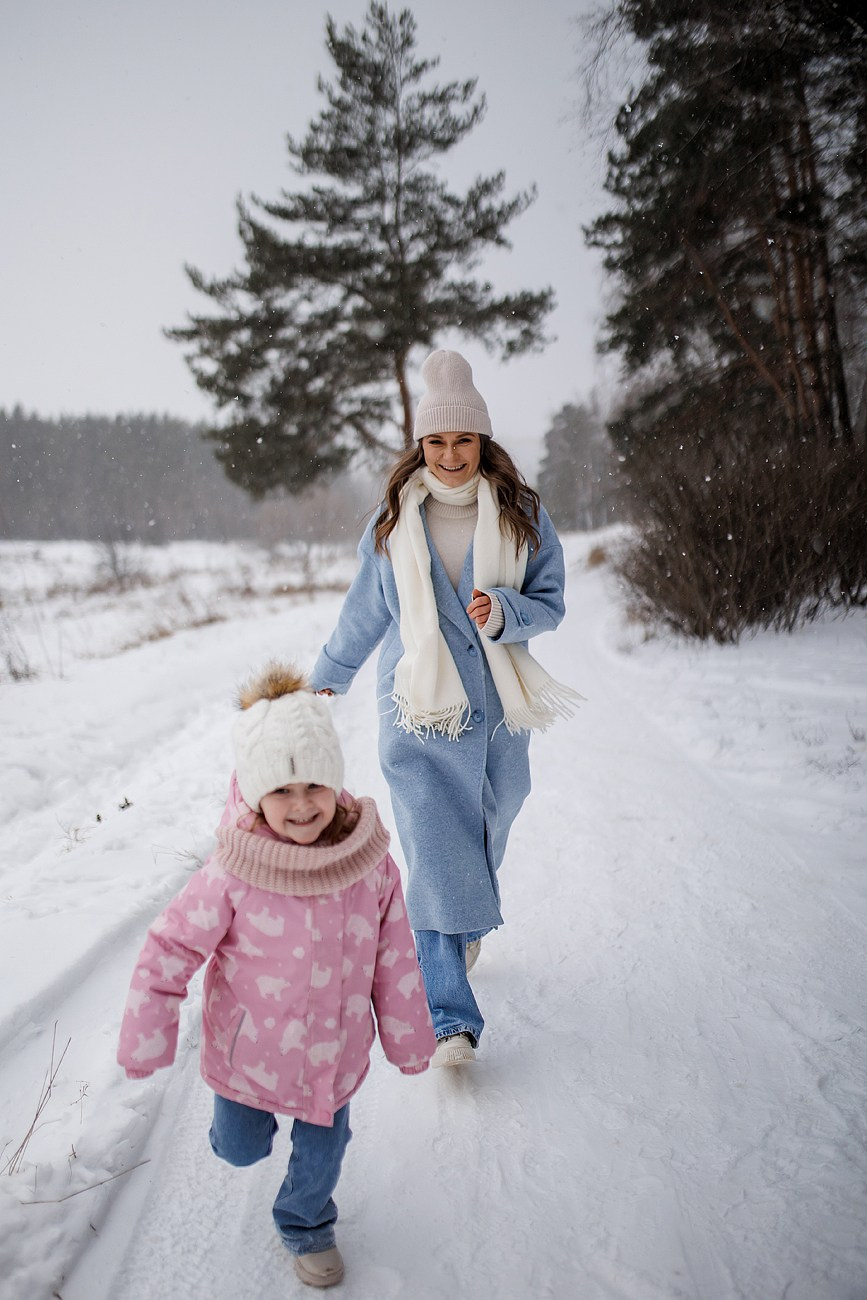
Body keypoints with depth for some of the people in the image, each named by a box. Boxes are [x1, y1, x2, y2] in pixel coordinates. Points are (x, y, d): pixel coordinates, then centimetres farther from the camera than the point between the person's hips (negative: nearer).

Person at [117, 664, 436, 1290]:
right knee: (241, 1148, 22)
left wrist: (408, 1038, 2)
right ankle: (246, 1115, 58)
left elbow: (394, 959, -7)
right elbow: (170, 949, -17)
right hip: (248, 1049, -1)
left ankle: (307, 1227, 52)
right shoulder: (234, 876, -27)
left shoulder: (372, 864, -19)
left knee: (321, 1155, 21)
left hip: (333, 1051, 1)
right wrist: (146, 1038, -14)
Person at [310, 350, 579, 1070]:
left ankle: (467, 926, 50)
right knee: (435, 852, -9)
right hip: (419, 714, -1)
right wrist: (327, 678, 22)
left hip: (497, 711, 2)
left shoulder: (522, 515, 0)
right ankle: (452, 1019, -3)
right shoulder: (394, 520, 1)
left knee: (487, 833, 17)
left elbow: (551, 600, 1)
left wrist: (503, 612, -21)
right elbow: (365, 611, 13)